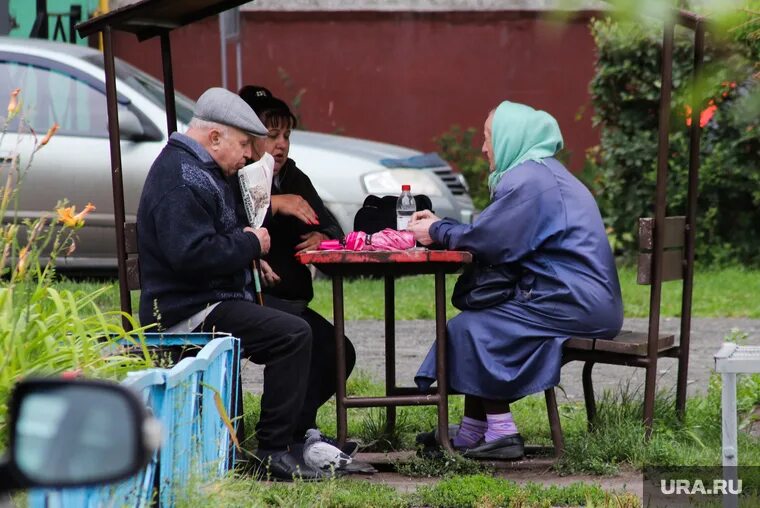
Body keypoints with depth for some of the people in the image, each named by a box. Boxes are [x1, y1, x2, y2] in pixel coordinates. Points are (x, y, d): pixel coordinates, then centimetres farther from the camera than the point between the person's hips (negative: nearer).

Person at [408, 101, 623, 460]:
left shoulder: (528, 179, -13)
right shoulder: (544, 172, 21)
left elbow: (489, 242, -16)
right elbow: (493, 232, 20)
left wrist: (438, 231, 0)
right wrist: (441, 225, 17)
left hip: (572, 305, -11)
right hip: (587, 300, 11)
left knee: (473, 328, -8)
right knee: (478, 319, 14)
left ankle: (501, 434, -5)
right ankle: (472, 432, 14)